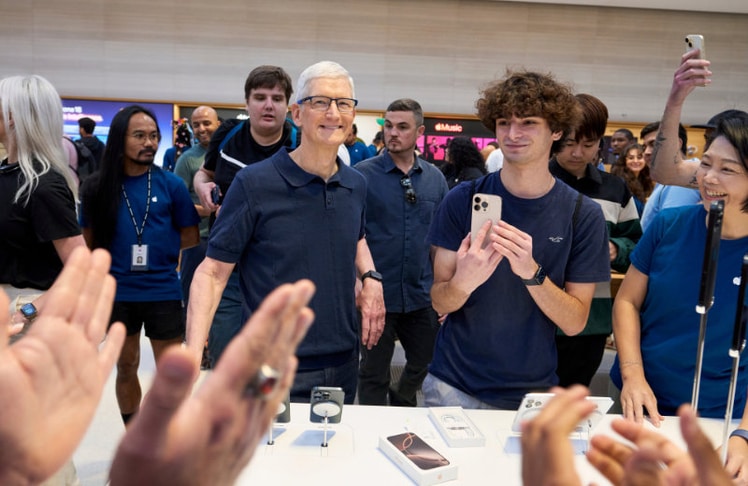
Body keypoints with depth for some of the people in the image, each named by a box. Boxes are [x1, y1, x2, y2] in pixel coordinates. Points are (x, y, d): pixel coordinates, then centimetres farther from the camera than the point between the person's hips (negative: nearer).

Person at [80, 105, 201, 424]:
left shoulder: (171, 184, -5)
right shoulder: (98, 187, -2)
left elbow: (191, 236, 1)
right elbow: (90, 241, 6)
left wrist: (156, 248, -6)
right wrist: (120, 255, -4)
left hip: (163, 290, -1)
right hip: (116, 292, 2)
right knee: (126, 368, 17)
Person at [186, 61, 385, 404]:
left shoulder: (357, 185, 4)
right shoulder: (254, 183, -14)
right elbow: (212, 272, -12)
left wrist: (371, 278, 3)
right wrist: (192, 355, -23)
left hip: (344, 365, 6)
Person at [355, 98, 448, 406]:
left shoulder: (435, 178, 4)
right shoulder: (363, 174, -7)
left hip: (422, 296, 4)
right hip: (376, 295, -4)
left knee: (424, 365, 21)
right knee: (374, 375, 10)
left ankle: (401, 407, 49)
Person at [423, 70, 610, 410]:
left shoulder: (583, 215, -7)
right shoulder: (463, 199, -8)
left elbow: (575, 322, -9)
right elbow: (440, 302, -7)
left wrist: (531, 273, -26)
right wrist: (462, 282, -29)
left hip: (532, 392, 0)